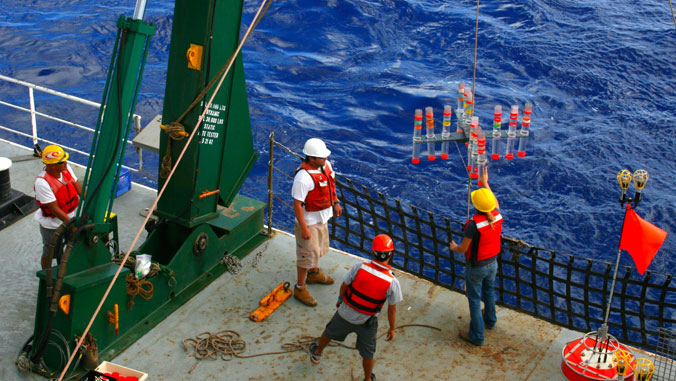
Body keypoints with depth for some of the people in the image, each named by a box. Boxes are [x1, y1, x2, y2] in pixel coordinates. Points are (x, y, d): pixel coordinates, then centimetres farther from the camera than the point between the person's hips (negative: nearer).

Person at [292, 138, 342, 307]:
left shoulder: (325, 164, -8)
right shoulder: (303, 177, -34)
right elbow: (297, 204, -29)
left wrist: (335, 202, 18)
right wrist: (303, 228, -26)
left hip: (322, 217, 9)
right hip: (309, 221, -9)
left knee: (319, 248, 28)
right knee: (307, 255, 4)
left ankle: (314, 274, 53)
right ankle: (300, 289, 20)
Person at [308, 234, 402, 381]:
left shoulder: (359, 267, -26)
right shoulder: (393, 282, -27)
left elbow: (344, 285, -9)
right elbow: (392, 309, -15)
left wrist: (340, 299, 13)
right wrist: (392, 328, 2)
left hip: (346, 313, 2)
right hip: (367, 322, -2)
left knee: (330, 331, 32)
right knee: (367, 353, 22)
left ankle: (317, 353, 57)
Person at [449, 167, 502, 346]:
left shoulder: (473, 224, -33)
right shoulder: (497, 216, -15)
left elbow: (463, 249, -21)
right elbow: (495, 203, 11)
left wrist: (454, 247, 2)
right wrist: (485, 183, 20)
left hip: (476, 267, -6)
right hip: (492, 263, 6)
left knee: (474, 299, 9)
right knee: (489, 292, 29)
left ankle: (476, 336, 20)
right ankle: (490, 320, 53)